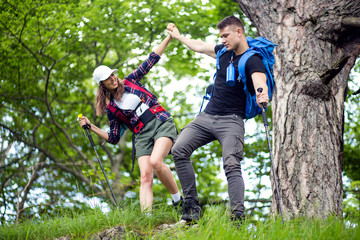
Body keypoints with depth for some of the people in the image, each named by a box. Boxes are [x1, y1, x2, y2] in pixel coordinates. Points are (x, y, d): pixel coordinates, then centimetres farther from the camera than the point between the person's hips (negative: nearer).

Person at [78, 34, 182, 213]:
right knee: (145, 176, -18)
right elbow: (114, 138, 11)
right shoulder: (111, 108, 9)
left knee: (155, 161, -28)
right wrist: (91, 127, 2)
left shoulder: (130, 81, 11)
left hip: (162, 124, -1)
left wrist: (169, 37, 12)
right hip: (142, 136, 1)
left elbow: (152, 60, 14)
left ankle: (177, 198, -10)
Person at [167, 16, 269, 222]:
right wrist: (178, 36, 45)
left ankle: (238, 215, -30)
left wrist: (262, 95, -54)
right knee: (179, 150, -9)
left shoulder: (252, 60, -10)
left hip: (231, 121, -7)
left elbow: (260, 81, -30)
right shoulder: (224, 52, 13)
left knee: (231, 165, -23)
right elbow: (200, 47, 31)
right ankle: (192, 206, -6)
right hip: (207, 116, 7)